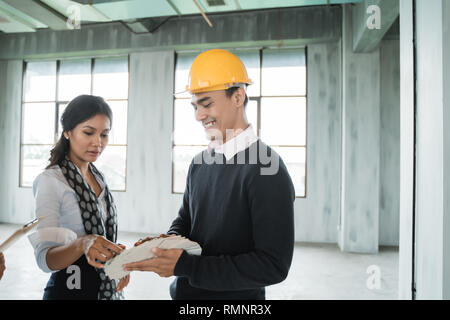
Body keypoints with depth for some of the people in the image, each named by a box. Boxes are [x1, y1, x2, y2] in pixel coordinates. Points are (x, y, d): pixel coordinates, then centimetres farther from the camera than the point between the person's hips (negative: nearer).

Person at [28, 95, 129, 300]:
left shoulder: (98, 178, 5)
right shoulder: (49, 181, -16)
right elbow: (45, 260, -20)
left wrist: (117, 257, -5)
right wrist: (82, 244, -38)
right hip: (69, 289, -6)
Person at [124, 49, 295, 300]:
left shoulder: (266, 169, -22)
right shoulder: (200, 163, 1)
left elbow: (274, 266, -24)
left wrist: (185, 265, -25)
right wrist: (169, 241, -10)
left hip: (235, 295, -6)